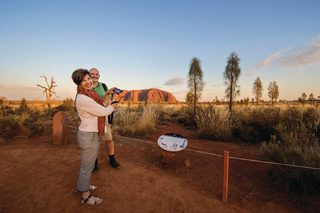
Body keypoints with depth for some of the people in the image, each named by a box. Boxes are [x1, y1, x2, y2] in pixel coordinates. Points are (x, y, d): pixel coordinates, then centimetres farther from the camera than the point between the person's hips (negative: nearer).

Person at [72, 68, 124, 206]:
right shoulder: (83, 99, -23)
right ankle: (85, 196, 28)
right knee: (88, 165, 7)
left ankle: (81, 185, 49)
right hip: (88, 136, -10)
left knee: (87, 163, 26)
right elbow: (104, 112, -22)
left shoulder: (90, 94, 8)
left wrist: (107, 95, 5)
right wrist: (117, 100, -13)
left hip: (93, 134, 10)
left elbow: (102, 106, 14)